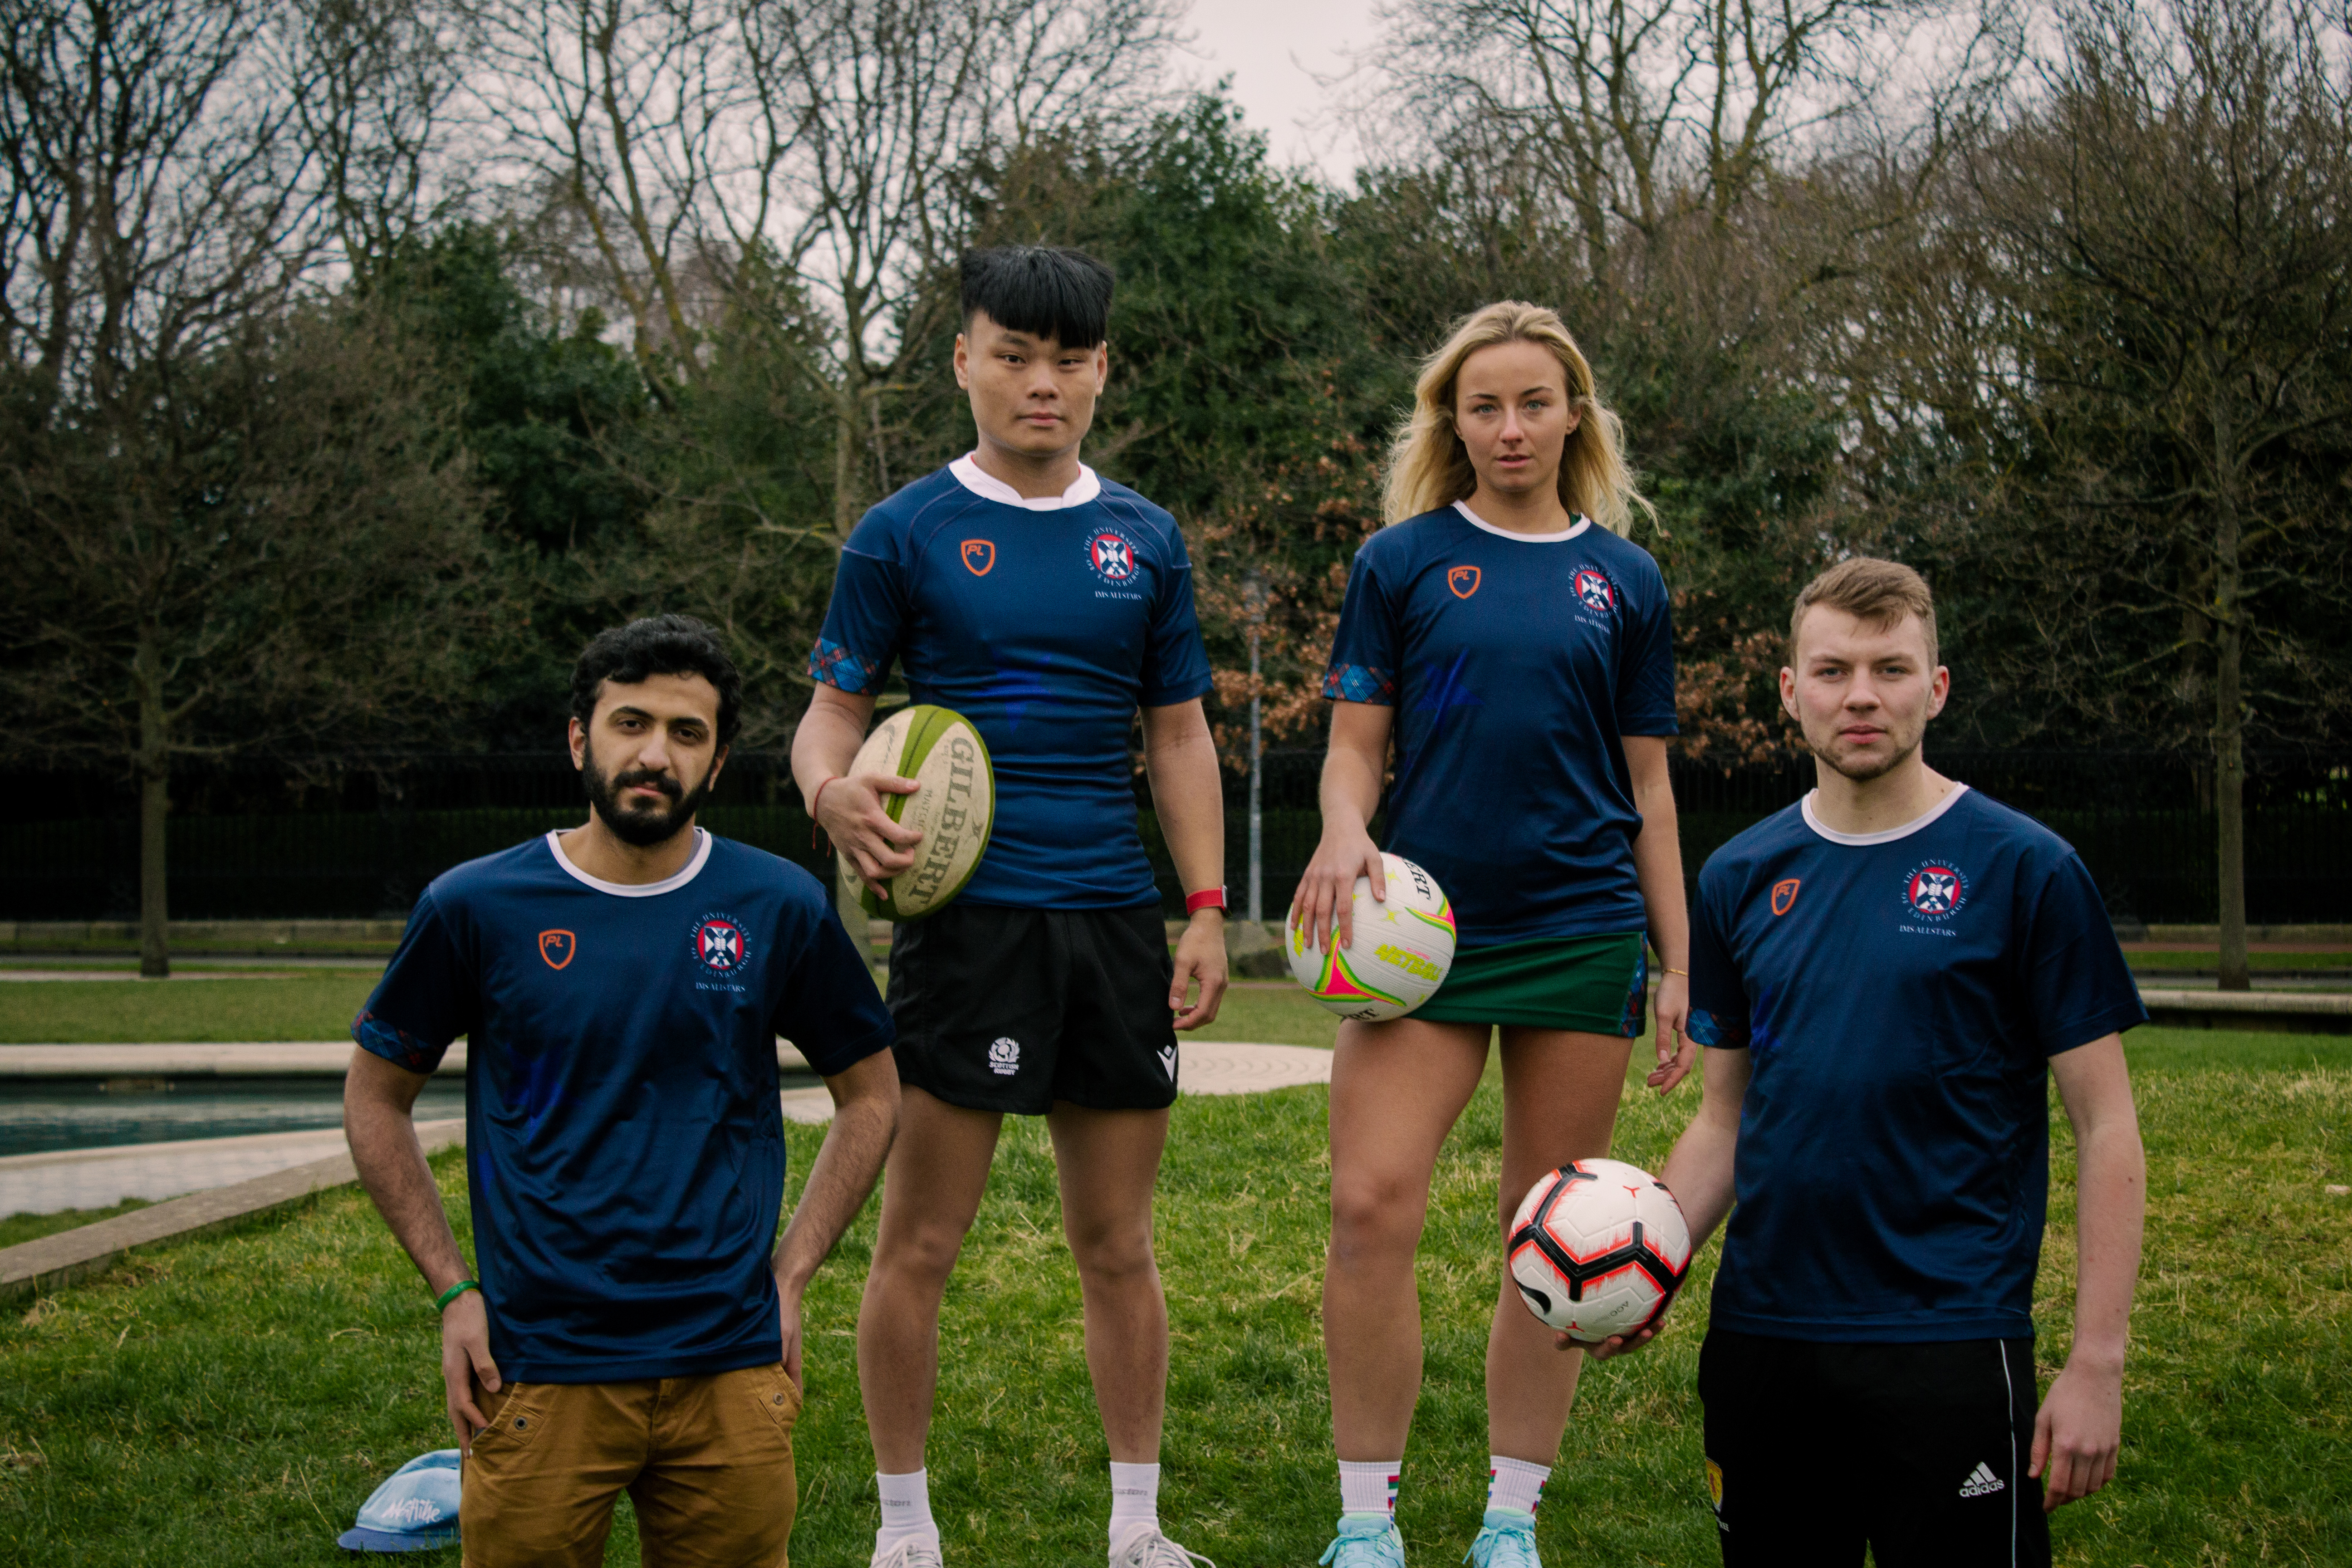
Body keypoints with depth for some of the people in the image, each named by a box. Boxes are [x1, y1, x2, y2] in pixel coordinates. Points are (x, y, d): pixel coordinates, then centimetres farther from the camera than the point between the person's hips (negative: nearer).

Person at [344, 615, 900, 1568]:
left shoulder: (780, 909, 1)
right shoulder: (476, 907, -2)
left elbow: (871, 1095, 12)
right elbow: (375, 1101, 8)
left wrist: (789, 1274, 4)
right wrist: (451, 1288, 1)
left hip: (731, 1374, 1)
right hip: (539, 1371, -1)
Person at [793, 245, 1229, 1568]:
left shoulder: (1146, 541, 11)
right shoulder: (907, 535, 2)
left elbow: (1180, 733, 14)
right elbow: (833, 712, 3)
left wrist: (1207, 910, 6)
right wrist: (836, 792, -21)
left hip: (1116, 922, 3)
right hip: (966, 920, -3)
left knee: (1120, 1246, 9)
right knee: (921, 1243, -2)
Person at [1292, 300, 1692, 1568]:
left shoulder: (1625, 580, 10)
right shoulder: (1402, 561, 5)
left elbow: (1647, 787, 12)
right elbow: (1354, 747, 6)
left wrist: (1677, 968, 10)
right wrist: (1345, 831, -17)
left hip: (1581, 929, 2)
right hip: (1426, 927, -2)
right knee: (1371, 1206, -15)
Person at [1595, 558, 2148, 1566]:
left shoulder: (2024, 869, -6)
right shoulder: (1742, 877, 8)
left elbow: (2105, 1129, -6)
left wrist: (2096, 1365, -12)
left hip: (1949, 1347, -4)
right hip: (1759, 1338, 4)